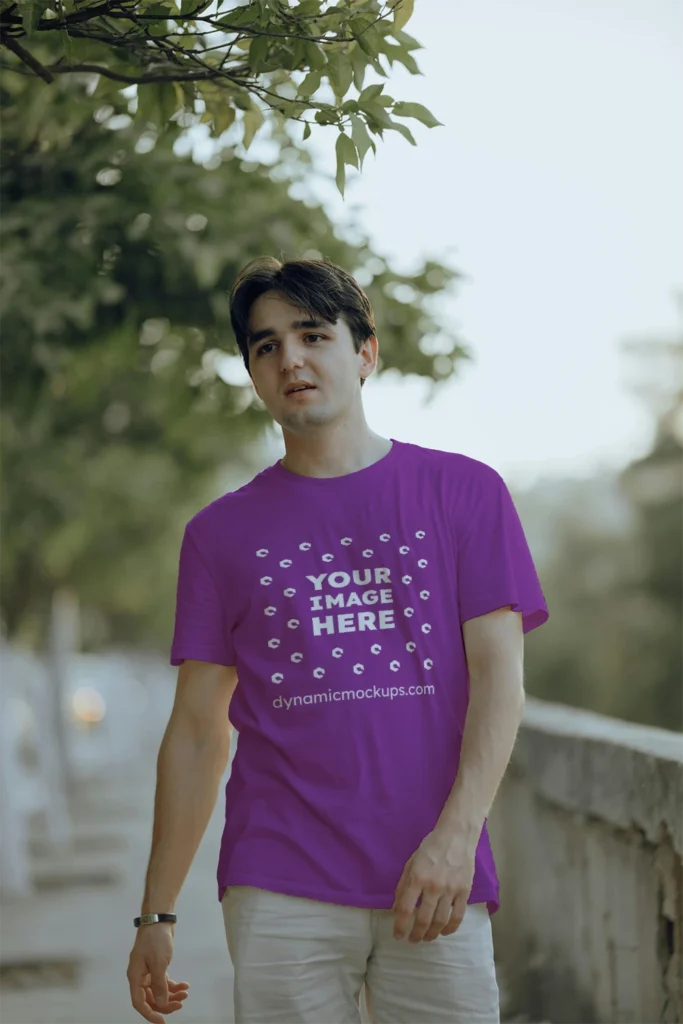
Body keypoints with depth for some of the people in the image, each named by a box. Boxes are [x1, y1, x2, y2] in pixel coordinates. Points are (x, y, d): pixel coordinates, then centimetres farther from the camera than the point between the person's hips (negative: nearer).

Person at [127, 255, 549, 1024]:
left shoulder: (465, 492, 6)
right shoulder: (221, 533, 9)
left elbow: (499, 674, 0)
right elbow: (197, 729, 10)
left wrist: (457, 834, -14)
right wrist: (158, 912, 7)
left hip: (437, 881, 0)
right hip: (279, 892, 1)